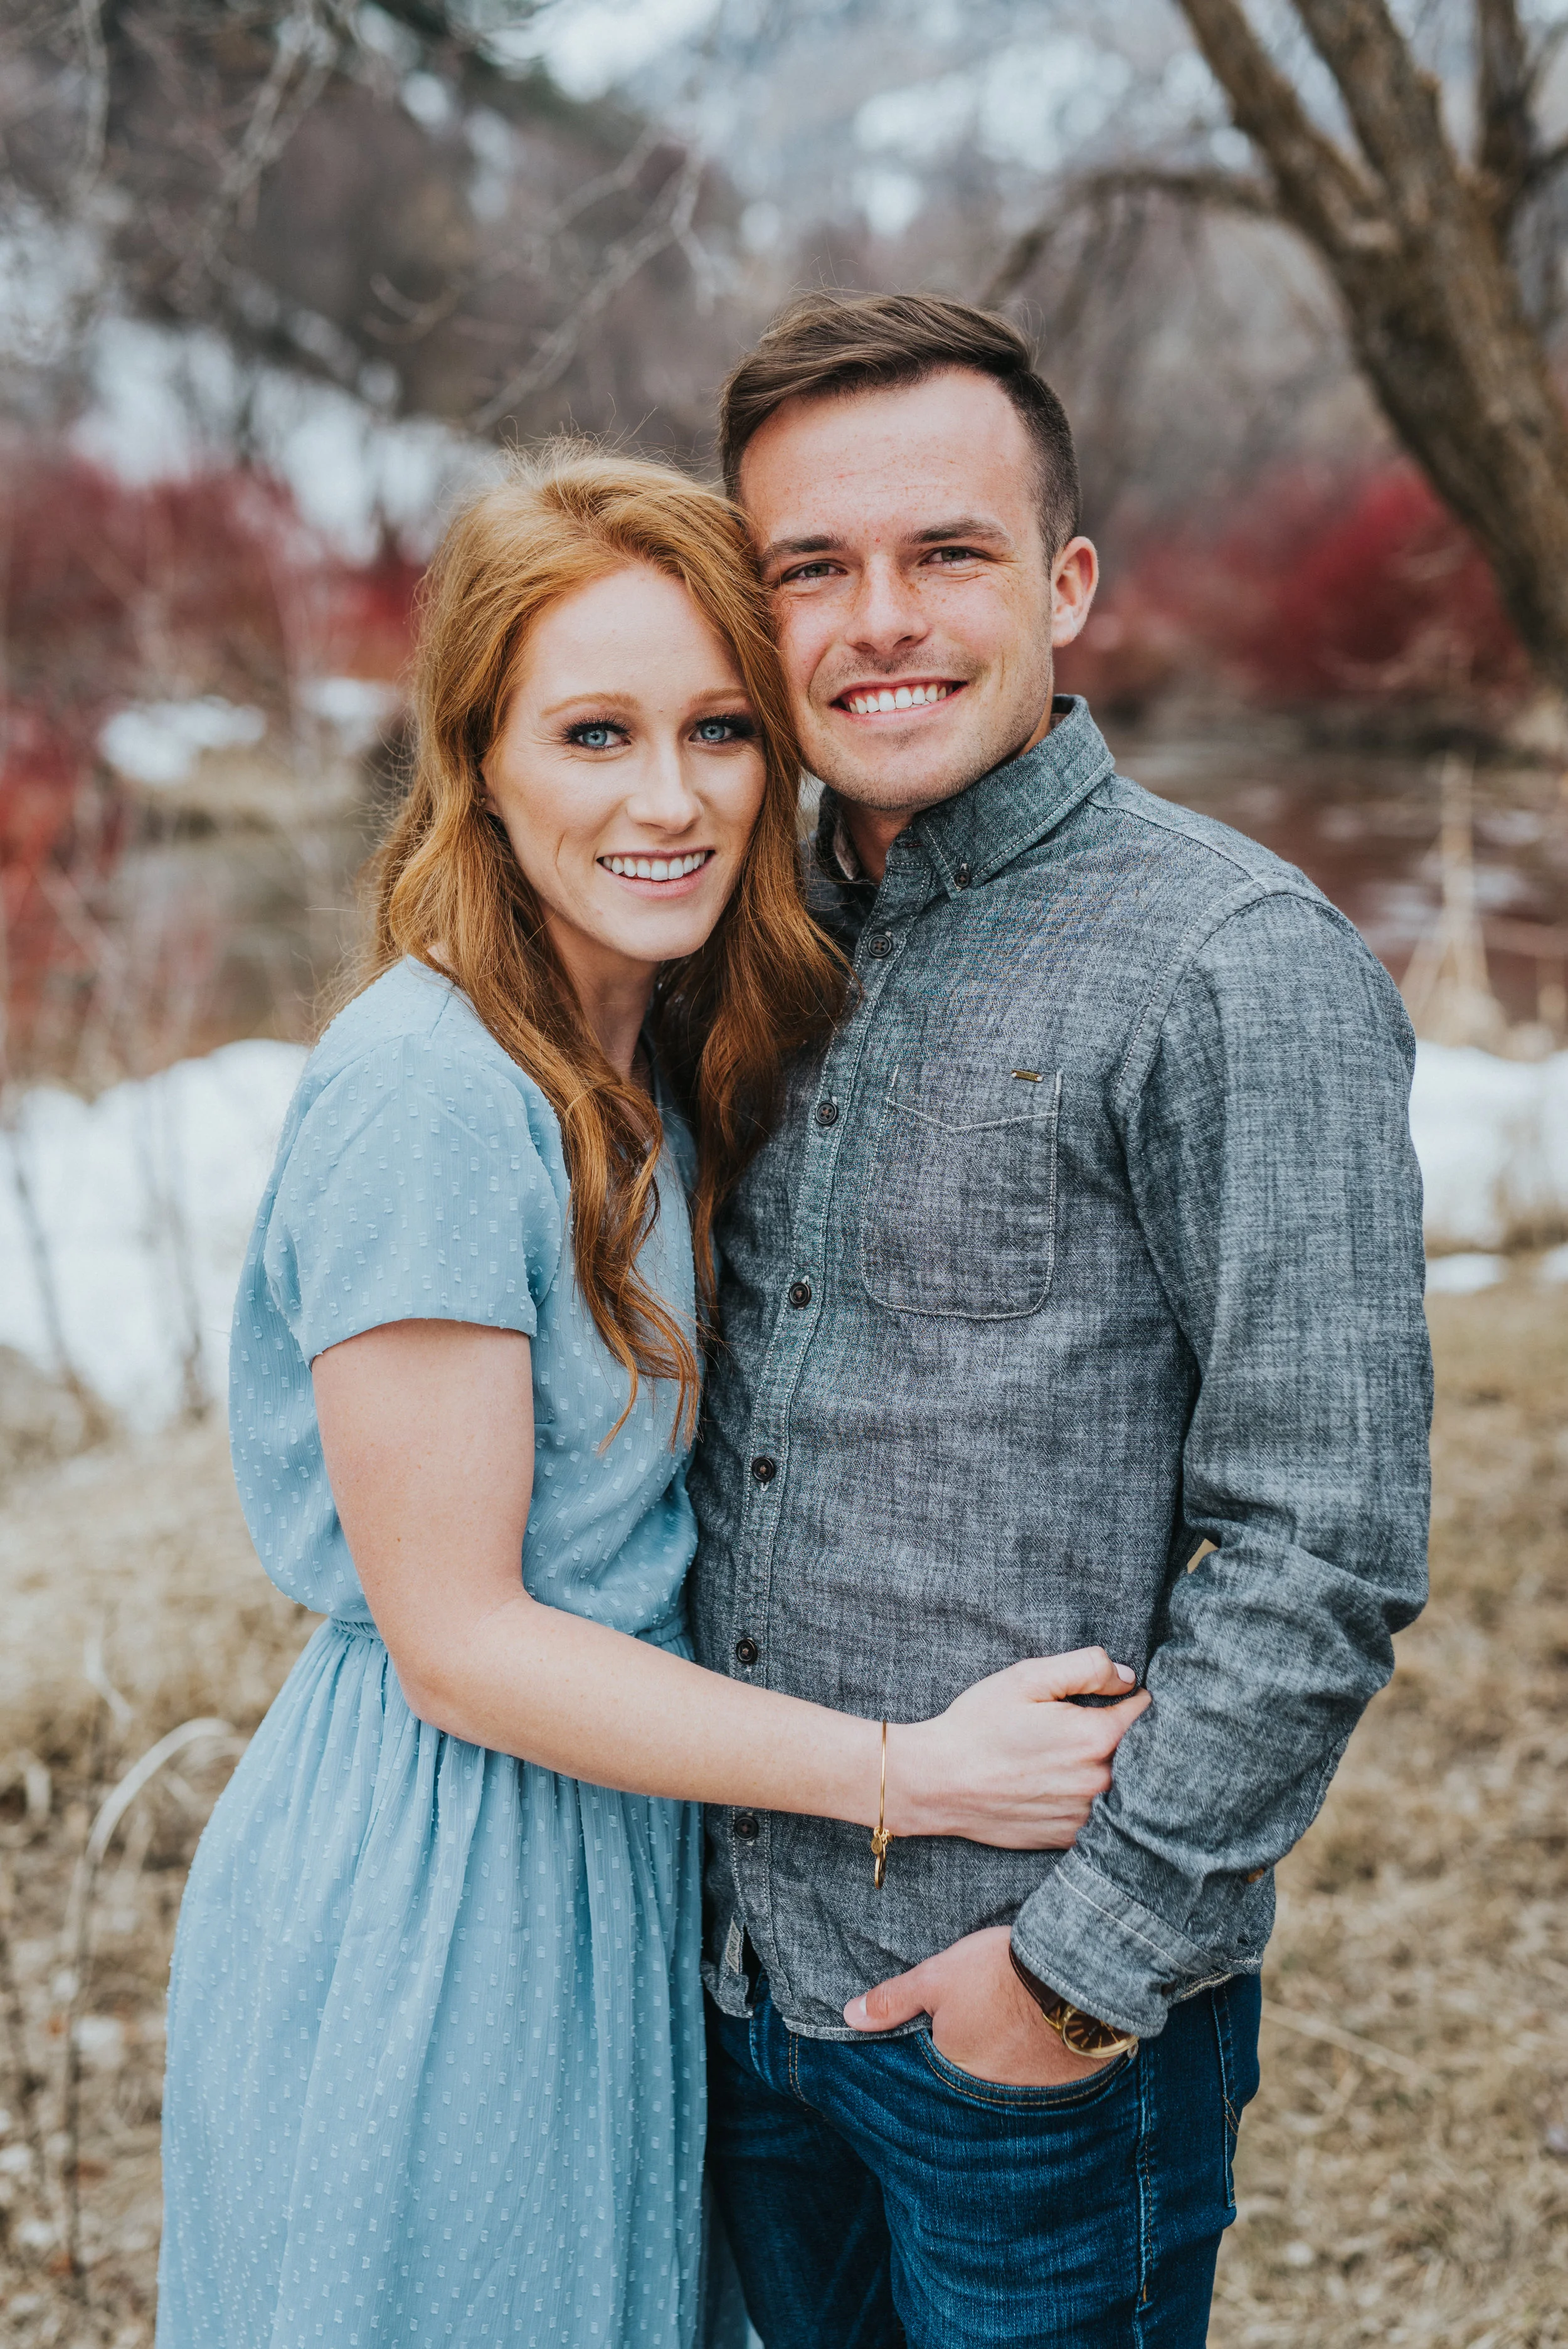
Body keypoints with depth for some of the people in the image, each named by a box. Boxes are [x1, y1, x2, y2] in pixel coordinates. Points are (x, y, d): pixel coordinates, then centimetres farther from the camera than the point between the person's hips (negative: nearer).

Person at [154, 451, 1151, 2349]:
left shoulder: (660, 1063, 3)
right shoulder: (431, 1094, -24)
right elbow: (458, 1643, -21)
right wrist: (908, 1775, -19)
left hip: (624, 1840, 8)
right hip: (431, 1907, -8)